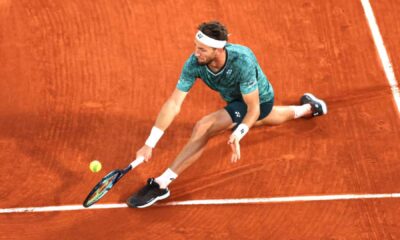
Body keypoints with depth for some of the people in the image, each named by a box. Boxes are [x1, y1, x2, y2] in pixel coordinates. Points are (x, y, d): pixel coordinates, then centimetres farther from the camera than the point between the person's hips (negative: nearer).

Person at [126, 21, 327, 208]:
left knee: (203, 128, -28)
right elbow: (173, 104, -29)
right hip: (235, 100, 7)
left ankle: (161, 185, -21)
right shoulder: (194, 63, -29)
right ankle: (308, 108, 69)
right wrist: (149, 144, -35)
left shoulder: (242, 61, -42)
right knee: (259, 120, 41)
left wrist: (237, 136, -51)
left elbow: (253, 109, -33)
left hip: (260, 100, -7)